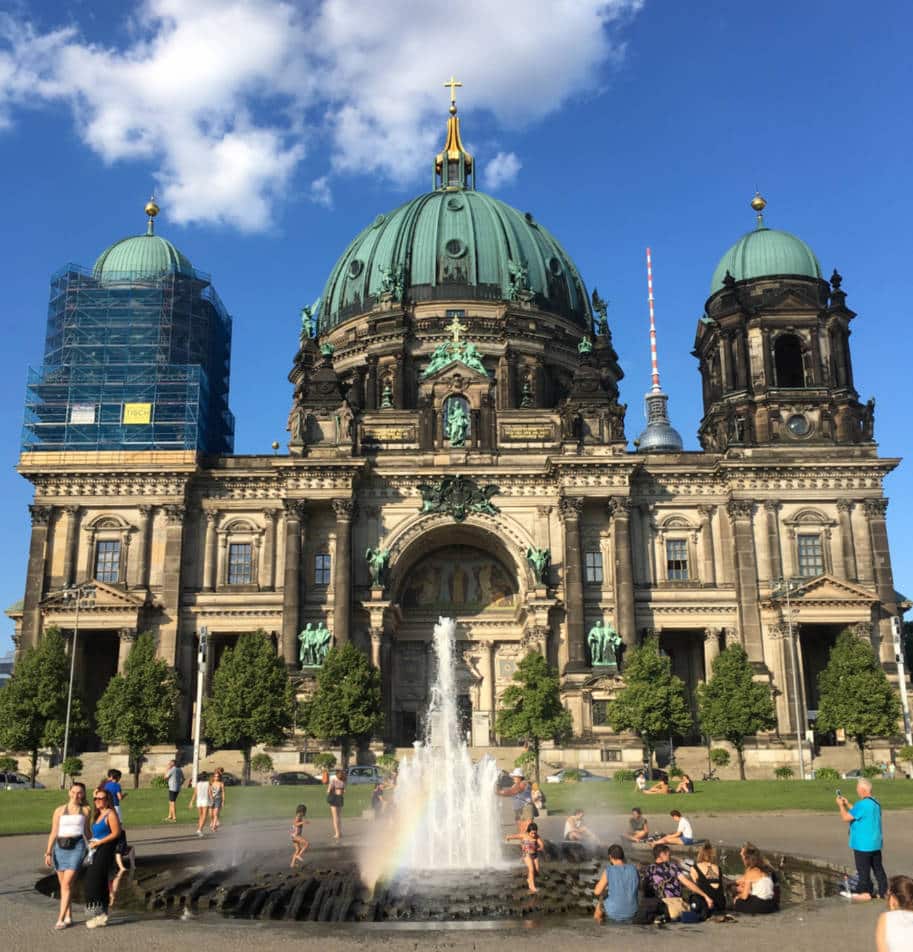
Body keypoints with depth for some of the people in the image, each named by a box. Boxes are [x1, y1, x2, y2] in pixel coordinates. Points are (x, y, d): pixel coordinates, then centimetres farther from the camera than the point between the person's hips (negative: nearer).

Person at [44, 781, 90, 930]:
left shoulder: (85, 810, 7)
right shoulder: (59, 810, 6)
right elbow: (53, 833, 2)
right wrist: (48, 853, -6)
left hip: (77, 847, -2)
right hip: (61, 847, 2)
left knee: (67, 884, -12)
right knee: (63, 885, 9)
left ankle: (60, 919, -9)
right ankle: (69, 917, 22)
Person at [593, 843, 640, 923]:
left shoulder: (608, 871, -19)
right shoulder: (633, 869, -8)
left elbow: (597, 892, -12)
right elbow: (638, 886, 12)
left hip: (614, 913, -3)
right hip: (631, 912, 3)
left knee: (599, 905, 32)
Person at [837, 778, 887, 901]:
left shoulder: (862, 804, -24)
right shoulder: (875, 803, 6)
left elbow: (846, 818, -19)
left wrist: (841, 805, -5)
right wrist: (847, 804, 18)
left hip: (863, 845, -8)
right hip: (875, 843, 8)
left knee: (863, 870, 4)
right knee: (878, 868, 15)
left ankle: (864, 893, 12)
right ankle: (884, 891, 20)